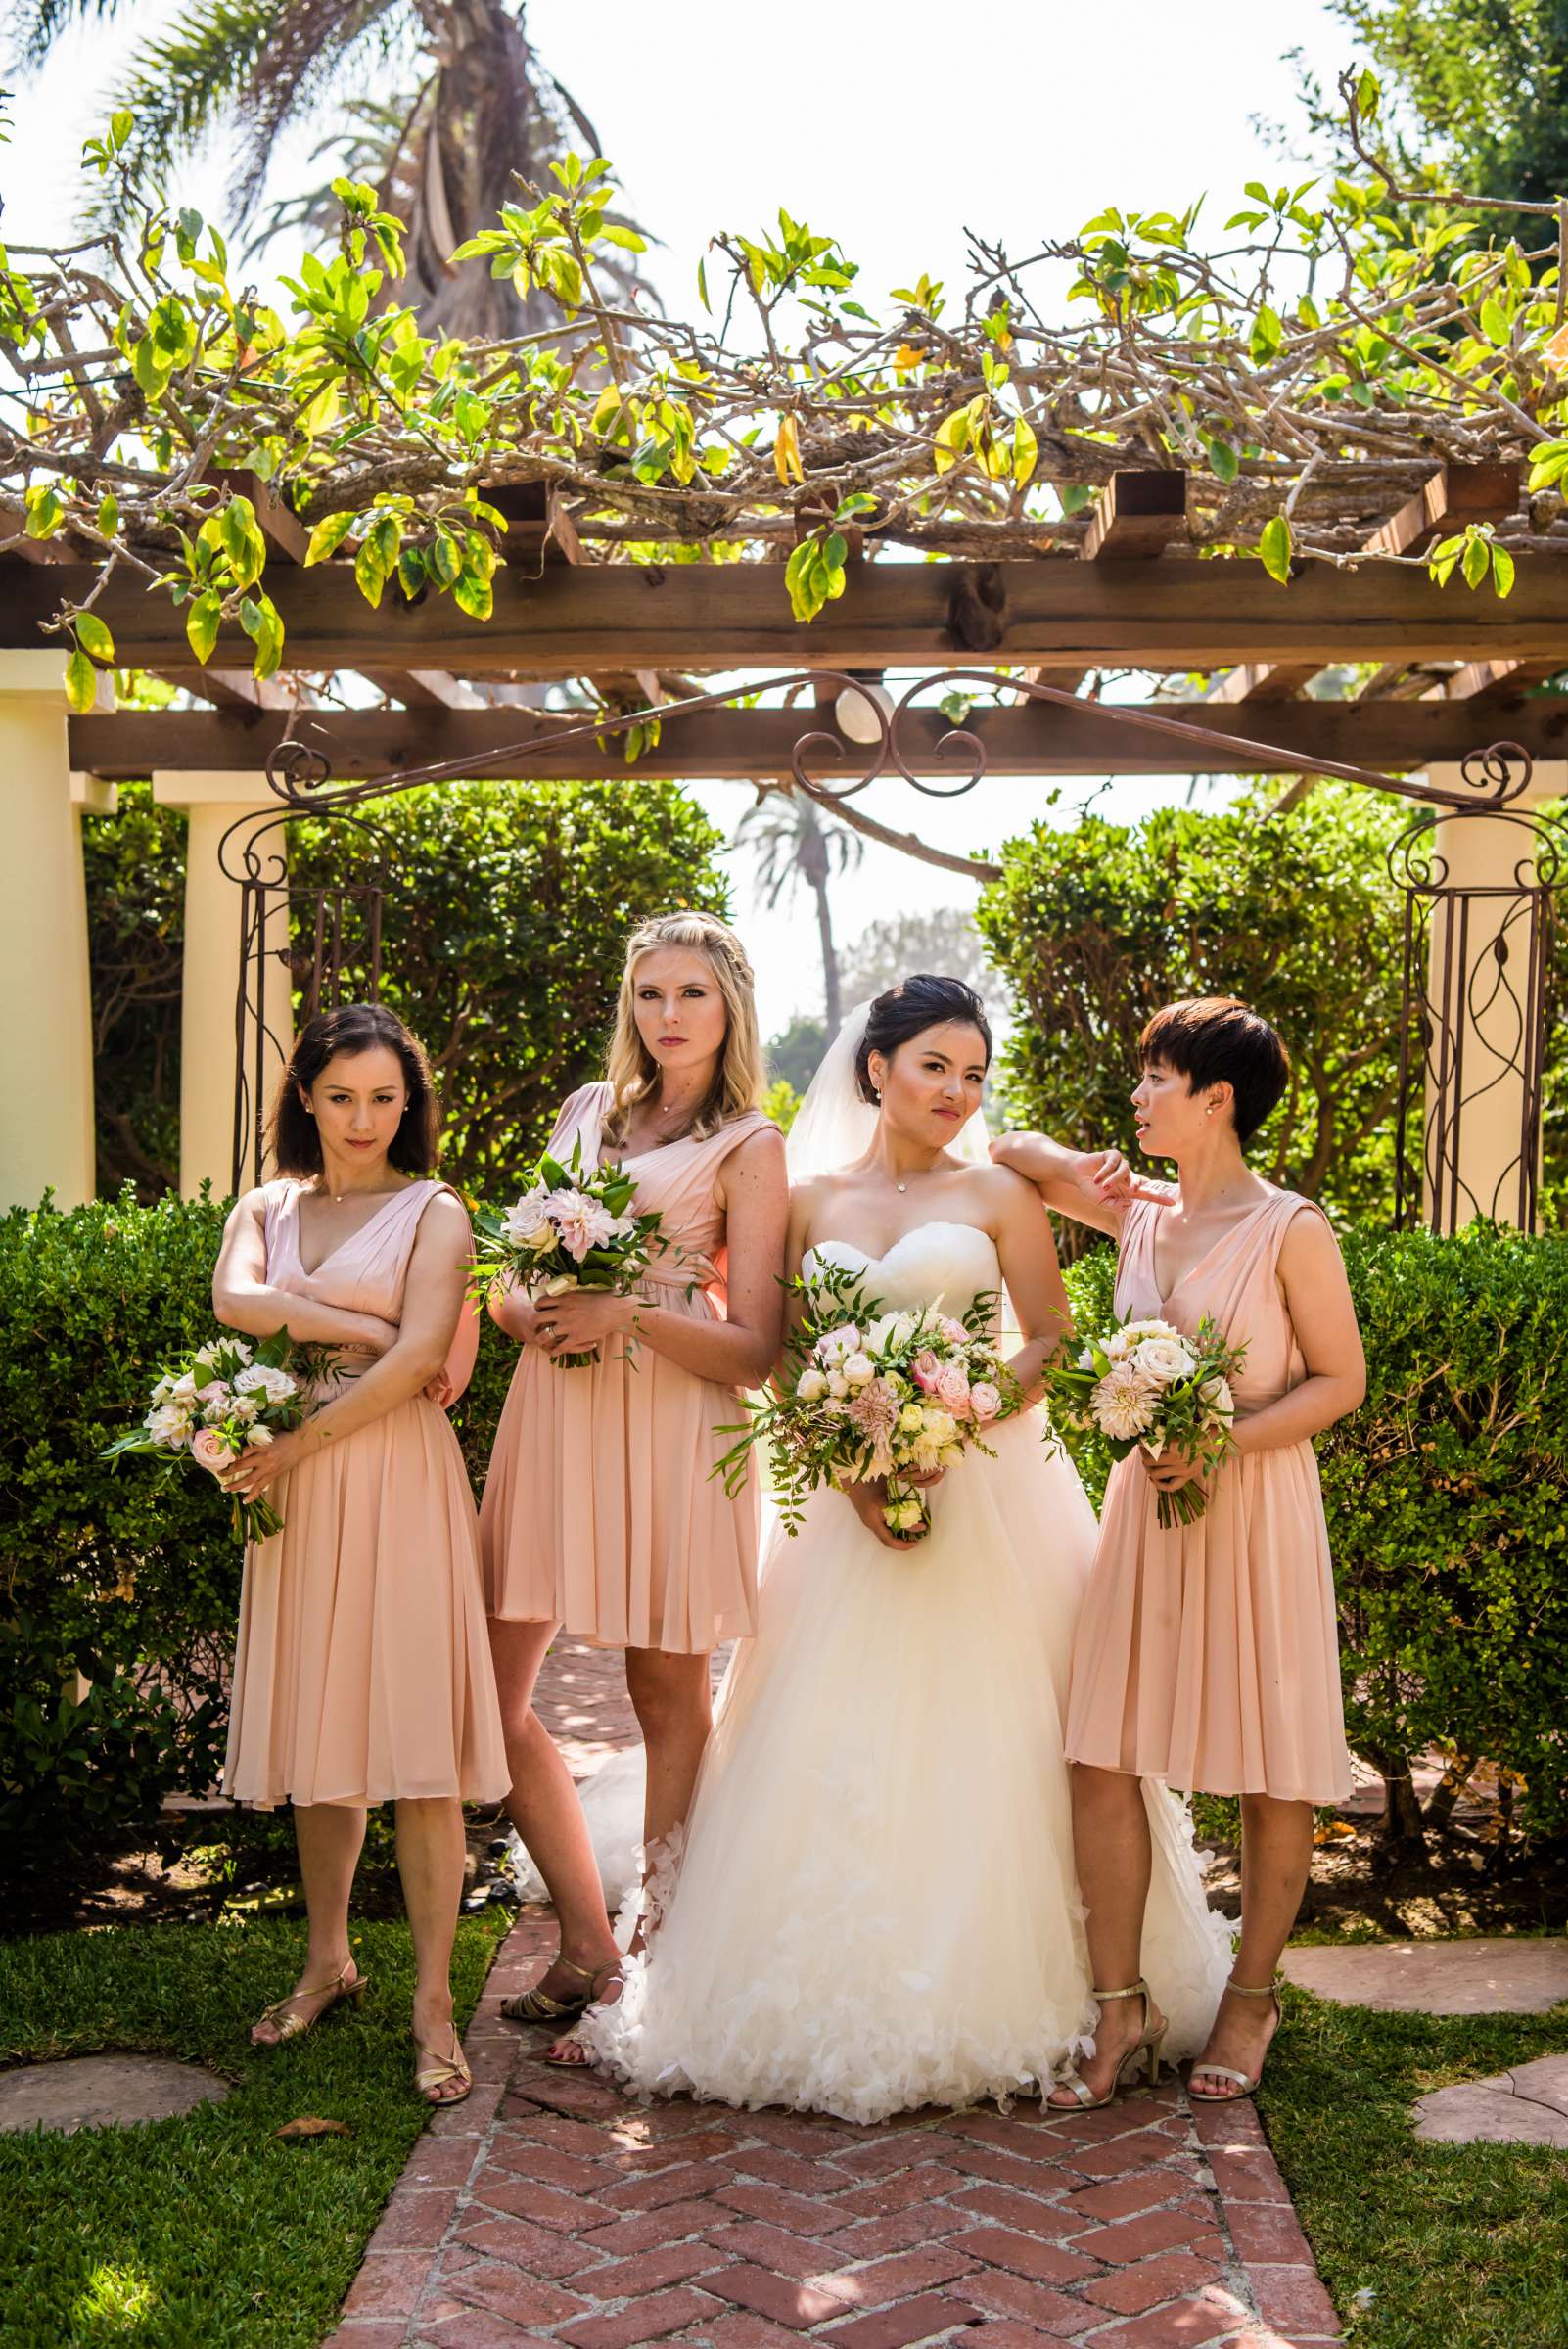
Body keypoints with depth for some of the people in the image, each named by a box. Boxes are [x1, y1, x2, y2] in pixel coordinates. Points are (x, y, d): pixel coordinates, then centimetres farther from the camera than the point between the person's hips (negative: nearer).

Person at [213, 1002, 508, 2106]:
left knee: (417, 1736, -7)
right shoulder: (265, 1208, 14)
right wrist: (366, 1327, -12)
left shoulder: (432, 1211, 2)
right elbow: (234, 1300, -7)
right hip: (295, 1489, 4)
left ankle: (433, 2002, -3)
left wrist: (299, 1443, -11)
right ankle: (329, 1963, 23)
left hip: (397, 1484, -4)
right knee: (318, 1728, 9)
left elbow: (419, 1359, -10)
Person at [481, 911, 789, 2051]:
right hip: (554, 1410, 5)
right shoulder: (587, 1112, 16)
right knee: (490, 1682, 2)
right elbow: (517, 1268, 20)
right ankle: (587, 1943, 15)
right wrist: (523, 1309, -2)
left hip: (667, 1428, -5)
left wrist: (632, 1314, -18)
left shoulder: (747, 1147, 1)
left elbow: (752, 1348, -5)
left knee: (669, 1695, 3)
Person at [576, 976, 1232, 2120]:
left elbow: (1053, 1339, 0)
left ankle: (985, 1995, 12)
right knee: (836, 1751, 1)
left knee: (977, 1747, 0)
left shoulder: (996, 1194, 4)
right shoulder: (811, 1201, 8)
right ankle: (841, 1997, 12)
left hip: (986, 1495, -1)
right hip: (851, 1497, 2)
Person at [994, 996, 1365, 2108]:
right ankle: (1118, 2003, 11)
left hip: (1256, 1506, -5)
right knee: (1102, 1757, 0)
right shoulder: (1142, 1212, 7)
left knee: (1273, 1767, 6)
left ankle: (1253, 1994, 24)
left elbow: (1340, 1380, -7)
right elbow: (1010, 1151, 19)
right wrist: (1069, 1171, -2)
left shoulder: (1290, 1230, -9)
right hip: (1145, 1503, 5)